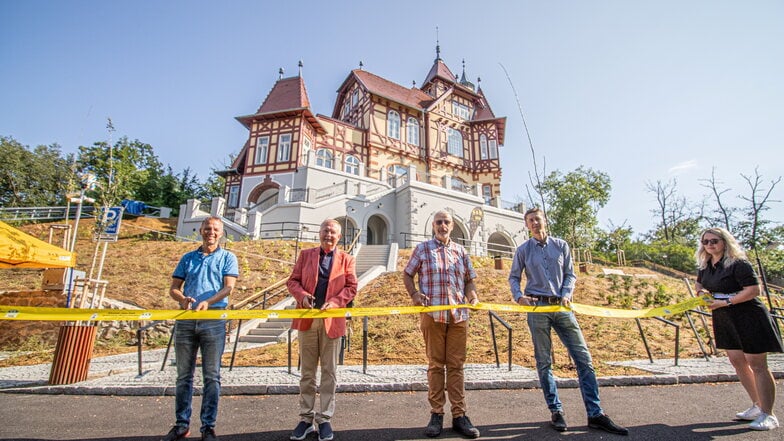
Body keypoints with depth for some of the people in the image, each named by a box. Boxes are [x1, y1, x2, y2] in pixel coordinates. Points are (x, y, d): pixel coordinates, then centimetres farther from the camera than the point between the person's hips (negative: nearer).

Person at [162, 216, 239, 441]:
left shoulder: (227, 258, 6)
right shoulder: (188, 258, 15)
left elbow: (228, 287, -5)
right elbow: (173, 288, 12)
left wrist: (207, 302, -22)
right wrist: (182, 298, -11)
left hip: (214, 319, -3)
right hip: (186, 319, 3)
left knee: (211, 376, 3)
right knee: (183, 374, 11)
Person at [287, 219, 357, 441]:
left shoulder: (346, 259, 6)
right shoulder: (305, 255, 10)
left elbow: (351, 287, 1)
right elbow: (292, 281, 7)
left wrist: (335, 302, -15)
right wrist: (302, 295, -13)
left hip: (332, 320, -1)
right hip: (307, 320, 1)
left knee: (329, 372, 7)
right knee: (307, 371, 11)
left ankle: (324, 418, 20)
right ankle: (306, 418, 24)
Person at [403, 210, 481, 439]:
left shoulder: (460, 251, 13)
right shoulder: (422, 249, 5)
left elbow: (469, 279, 18)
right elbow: (407, 275, 9)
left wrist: (472, 294, -2)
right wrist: (414, 293, -8)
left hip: (459, 315, 2)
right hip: (432, 315, -2)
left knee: (456, 365, 8)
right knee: (435, 364, 7)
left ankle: (459, 415, 18)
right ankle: (436, 414, 18)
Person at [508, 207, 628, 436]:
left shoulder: (561, 245, 8)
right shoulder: (523, 250, 4)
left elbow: (570, 274, 9)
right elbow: (513, 277, 8)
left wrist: (566, 294, -7)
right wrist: (519, 296, -9)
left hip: (561, 307, 2)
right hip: (537, 307, -1)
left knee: (583, 357, 0)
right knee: (544, 361, 5)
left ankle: (595, 414, 10)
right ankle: (556, 411, 18)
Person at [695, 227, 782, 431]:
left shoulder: (738, 264, -16)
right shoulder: (704, 266, 6)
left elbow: (754, 289, -21)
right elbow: (699, 284, 23)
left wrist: (726, 302, -23)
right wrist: (702, 292, 3)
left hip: (749, 318, -8)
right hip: (725, 321, 8)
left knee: (757, 365, -1)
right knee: (737, 362, 14)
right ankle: (757, 406, 28)